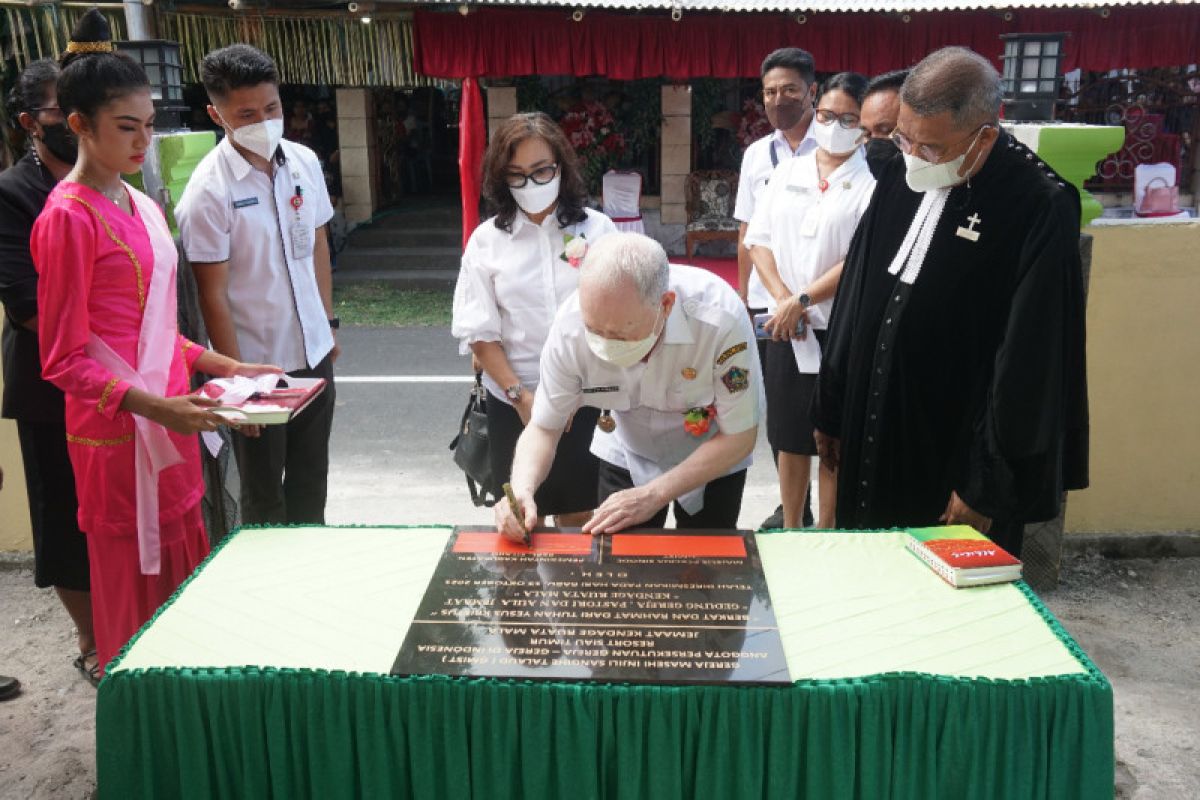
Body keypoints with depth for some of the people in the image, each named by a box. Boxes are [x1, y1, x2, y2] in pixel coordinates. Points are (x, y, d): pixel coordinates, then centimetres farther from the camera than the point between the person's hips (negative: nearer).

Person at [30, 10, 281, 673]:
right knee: (134, 595, 6)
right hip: (116, 435, -8)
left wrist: (221, 366, 8)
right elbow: (63, 361, -13)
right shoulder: (67, 218, -13)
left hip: (170, 424, 8)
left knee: (186, 579, 16)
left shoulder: (141, 206, 12)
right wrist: (154, 406, -23)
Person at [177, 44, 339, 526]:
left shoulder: (305, 162, 1)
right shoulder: (209, 191, -16)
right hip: (258, 365, -5)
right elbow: (213, 295, -15)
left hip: (314, 354, 6)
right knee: (264, 498, 11)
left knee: (311, 483, 20)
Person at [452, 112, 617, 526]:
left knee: (580, 518, 9)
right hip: (513, 403, 1)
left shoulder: (597, 228, -1)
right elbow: (478, 332, -2)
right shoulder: (487, 239, 0)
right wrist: (520, 395, -11)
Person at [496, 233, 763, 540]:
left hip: (713, 459, -1)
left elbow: (740, 436, -25)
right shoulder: (572, 324, -30)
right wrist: (522, 490, -36)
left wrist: (653, 495, -31)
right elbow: (543, 428, -16)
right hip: (626, 456, 2)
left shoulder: (720, 318, -37)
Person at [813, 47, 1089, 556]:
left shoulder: (1041, 208, -17)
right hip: (869, 438, 6)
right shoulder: (901, 176, 2)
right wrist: (831, 412, 12)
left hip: (956, 459, -5)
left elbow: (1028, 364, -16)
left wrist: (988, 486, -13)